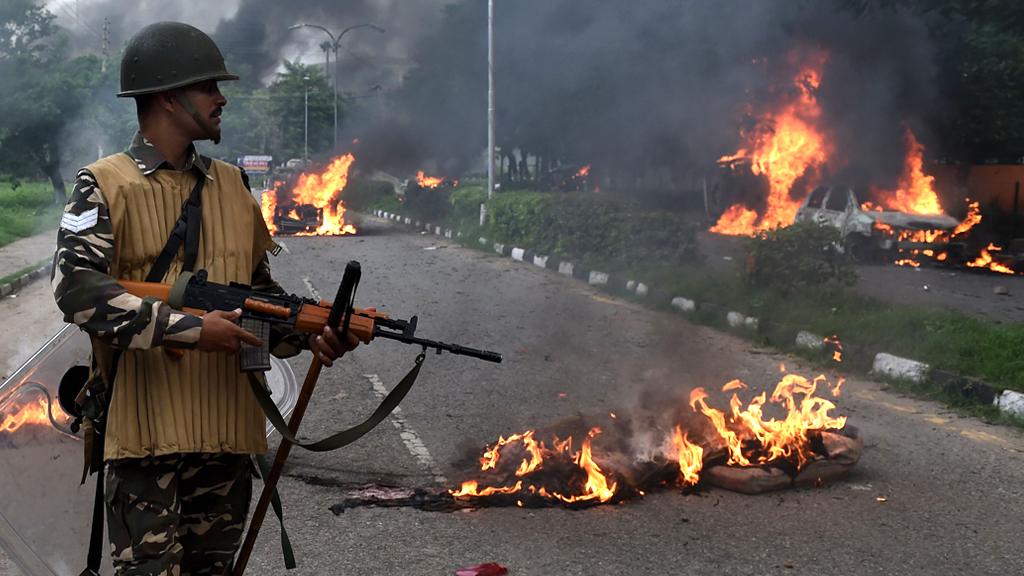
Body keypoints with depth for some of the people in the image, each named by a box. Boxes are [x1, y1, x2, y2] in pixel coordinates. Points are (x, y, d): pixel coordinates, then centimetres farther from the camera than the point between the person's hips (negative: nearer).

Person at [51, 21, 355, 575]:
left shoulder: (233, 185, 15)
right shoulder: (105, 185, -3)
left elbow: (261, 289, 18)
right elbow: (75, 286, -16)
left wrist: (307, 335, -2)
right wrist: (190, 329, -22)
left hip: (227, 422, 5)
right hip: (145, 421, -5)